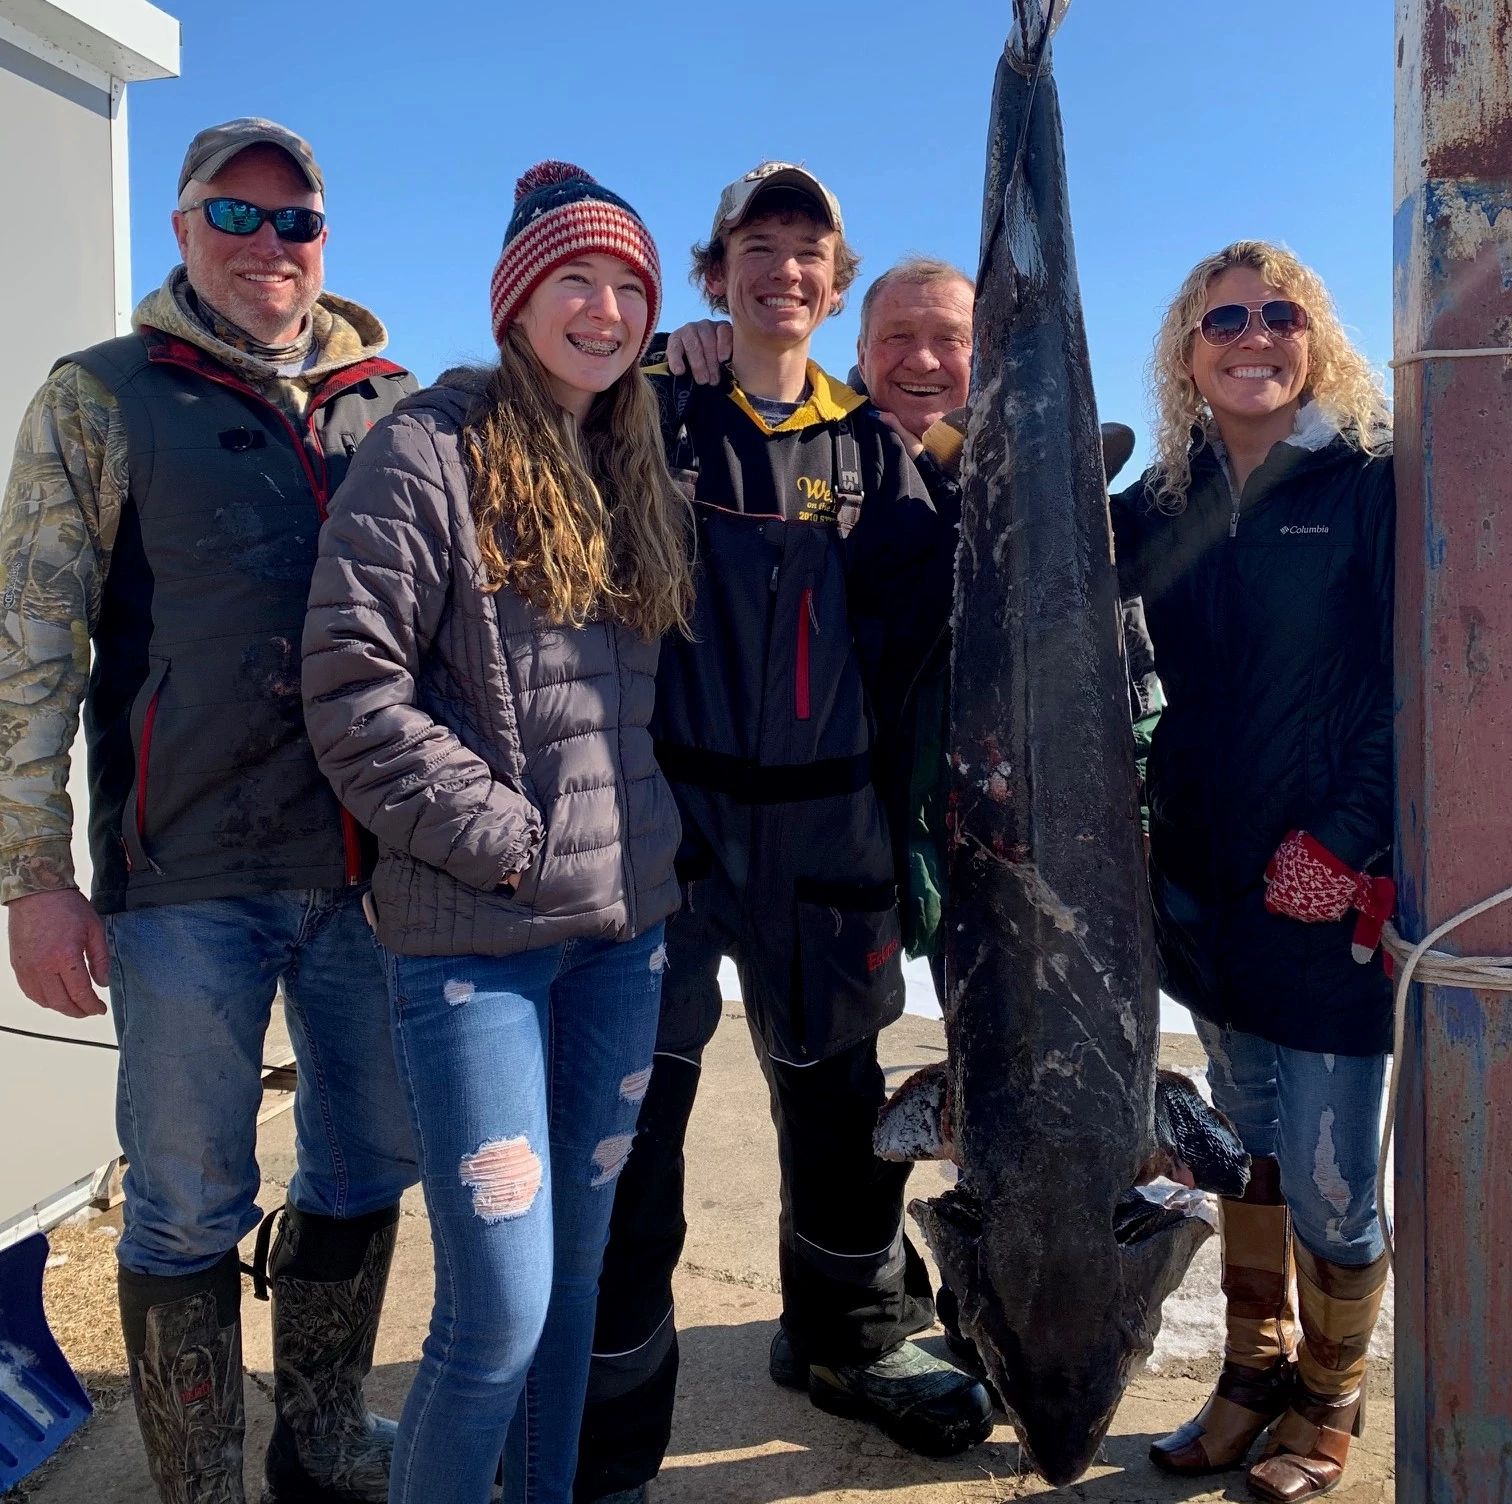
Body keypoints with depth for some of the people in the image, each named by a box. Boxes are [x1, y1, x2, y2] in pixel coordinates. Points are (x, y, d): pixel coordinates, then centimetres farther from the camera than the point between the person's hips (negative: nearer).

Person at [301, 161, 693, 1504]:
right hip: (476, 936, -6)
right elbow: (351, 686, -14)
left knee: (581, 1268, 17)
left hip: (626, 927, 7)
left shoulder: (640, 473, 14)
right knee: (500, 1314, -3)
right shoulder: (432, 449, -7)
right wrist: (505, 837, -14)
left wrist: (649, 842, 8)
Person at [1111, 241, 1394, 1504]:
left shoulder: (1375, 483, -4)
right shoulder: (1165, 505, 9)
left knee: (1328, 1177, 2)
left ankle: (1328, 1394, 27)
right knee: (1246, 1147, 16)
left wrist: (1346, 842, -15)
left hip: (1335, 889, -4)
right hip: (1210, 883, 4)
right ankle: (1254, 1368, 35)